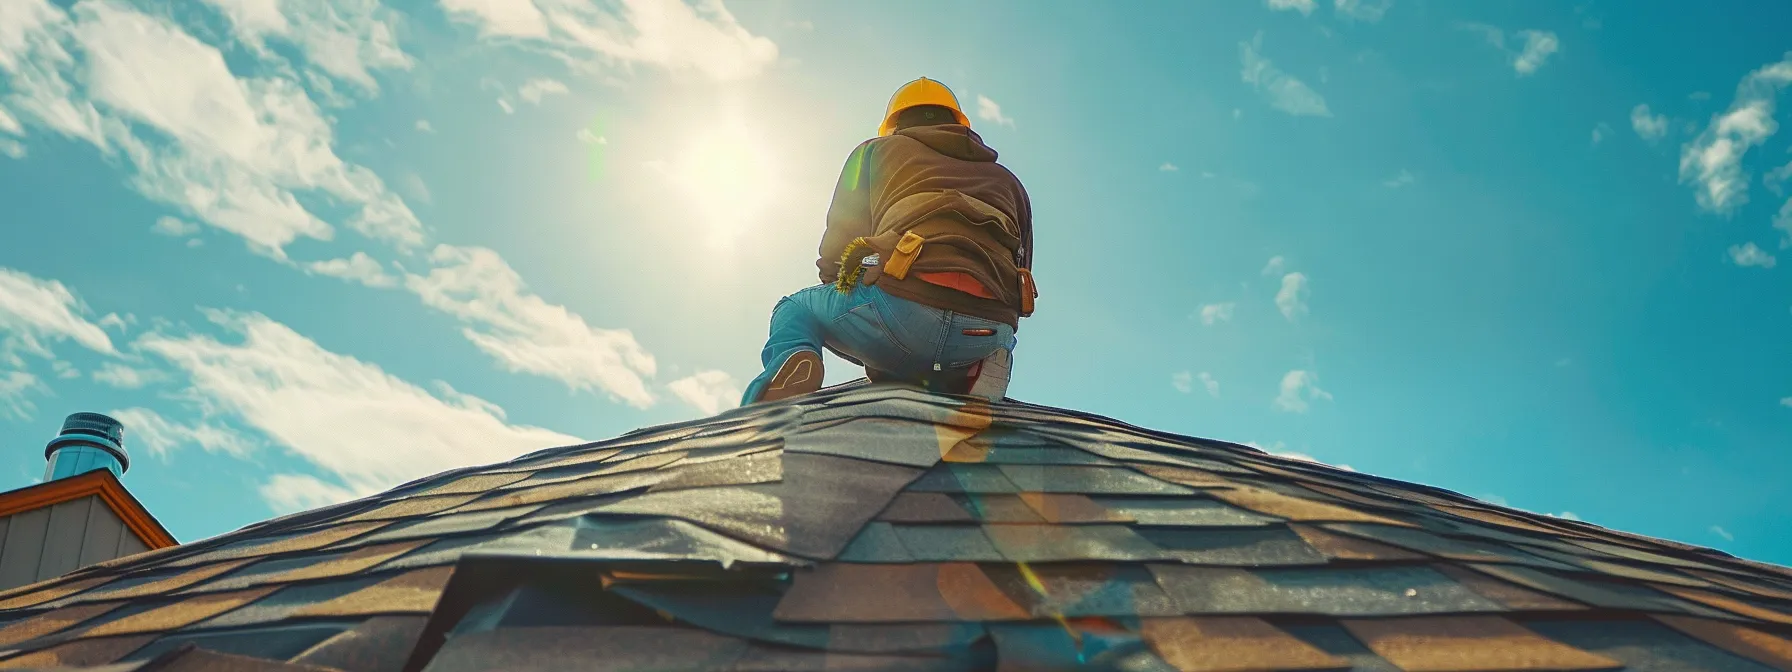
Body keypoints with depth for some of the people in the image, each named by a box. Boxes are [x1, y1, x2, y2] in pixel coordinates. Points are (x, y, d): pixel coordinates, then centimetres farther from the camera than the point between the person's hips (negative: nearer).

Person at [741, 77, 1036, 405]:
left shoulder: (876, 150, 26)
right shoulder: (1007, 180, 35)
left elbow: (838, 242, 18)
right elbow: (1019, 272, 27)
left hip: (905, 303, -2)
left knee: (794, 310, 25)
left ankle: (794, 361, -11)